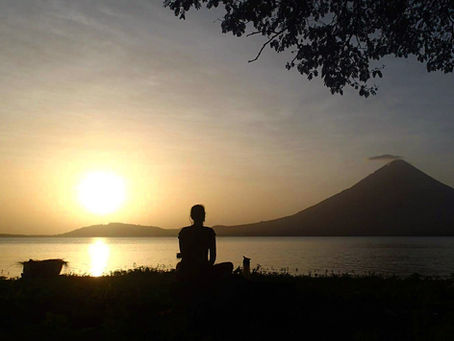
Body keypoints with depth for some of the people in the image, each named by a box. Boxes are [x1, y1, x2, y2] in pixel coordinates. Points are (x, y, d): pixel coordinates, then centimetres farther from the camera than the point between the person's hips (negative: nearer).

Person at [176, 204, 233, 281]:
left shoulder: (183, 232, 3)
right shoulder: (209, 232, -5)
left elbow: (183, 254, 13)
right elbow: (213, 255, 0)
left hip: (185, 273, 4)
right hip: (203, 272, -3)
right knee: (229, 266, 19)